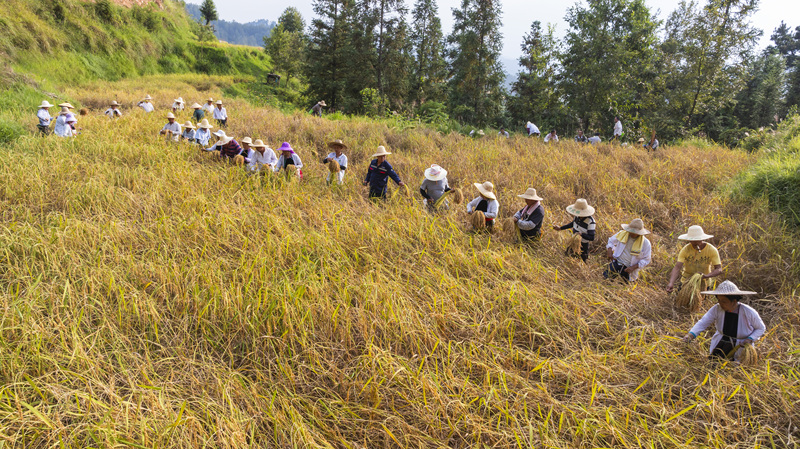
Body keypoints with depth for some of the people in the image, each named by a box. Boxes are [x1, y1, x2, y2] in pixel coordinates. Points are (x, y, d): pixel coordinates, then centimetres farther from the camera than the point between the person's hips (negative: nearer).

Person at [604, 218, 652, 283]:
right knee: (604, 277, -13)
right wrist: (610, 250, -8)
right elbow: (611, 240, 12)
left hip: (628, 268, -1)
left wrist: (633, 267, -19)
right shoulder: (622, 234, -7)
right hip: (616, 262, 1)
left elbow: (646, 260, -6)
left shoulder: (645, 243, -14)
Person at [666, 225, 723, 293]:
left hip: (703, 282, 0)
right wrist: (671, 283, -45)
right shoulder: (685, 249, -19)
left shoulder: (712, 250, -17)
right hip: (687, 281, 0)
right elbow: (677, 267, -29)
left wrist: (706, 276, -39)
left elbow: (719, 270, -19)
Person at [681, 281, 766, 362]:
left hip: (741, 346, -2)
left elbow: (761, 328, -6)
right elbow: (703, 323, -25)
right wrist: (690, 335, -41)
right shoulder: (717, 309, -20)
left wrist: (750, 340, -22)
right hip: (720, 344, 2)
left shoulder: (749, 312, -23)